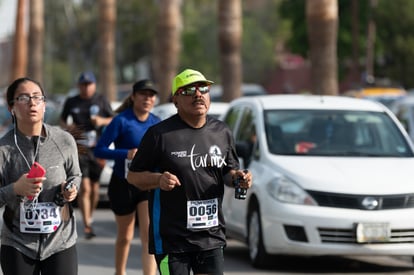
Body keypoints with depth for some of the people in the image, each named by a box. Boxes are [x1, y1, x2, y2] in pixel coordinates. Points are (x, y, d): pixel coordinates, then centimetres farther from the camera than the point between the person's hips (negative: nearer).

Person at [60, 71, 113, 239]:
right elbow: (62, 120, 17)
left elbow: (113, 120, 10)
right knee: (84, 188, -12)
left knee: (95, 188, 9)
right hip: (79, 149, -1)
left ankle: (90, 217, 31)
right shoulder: (71, 102, 8)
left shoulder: (101, 101, 7)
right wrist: (67, 127, -5)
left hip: (97, 148, 1)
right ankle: (86, 225, -14)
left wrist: (102, 121, -11)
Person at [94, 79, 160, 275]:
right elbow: (99, 150, -17)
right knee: (125, 237, 15)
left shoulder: (156, 124, 2)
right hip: (123, 185, -2)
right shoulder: (121, 121, -13)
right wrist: (126, 154, -29)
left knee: (149, 236, -12)